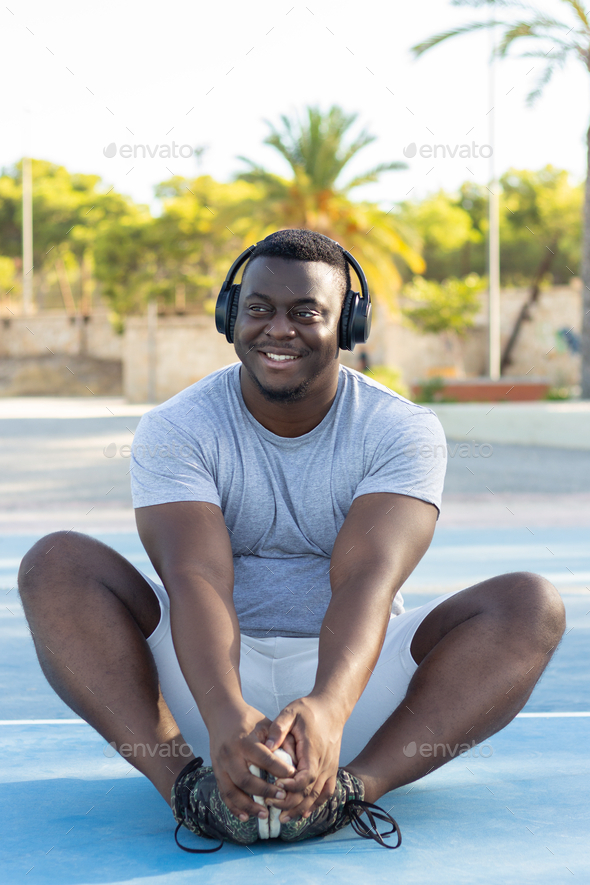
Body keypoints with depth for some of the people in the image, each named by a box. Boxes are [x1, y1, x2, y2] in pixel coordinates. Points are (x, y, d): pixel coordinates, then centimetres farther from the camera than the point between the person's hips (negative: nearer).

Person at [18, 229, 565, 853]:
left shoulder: (403, 430, -7)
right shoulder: (175, 429, -7)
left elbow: (365, 581, -24)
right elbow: (196, 578, -24)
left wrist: (328, 708, -45)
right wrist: (225, 717, -45)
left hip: (350, 669, 0)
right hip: (213, 678, 0)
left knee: (533, 605, -23)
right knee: (55, 566, -22)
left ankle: (352, 785, -40)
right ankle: (185, 780, -37)